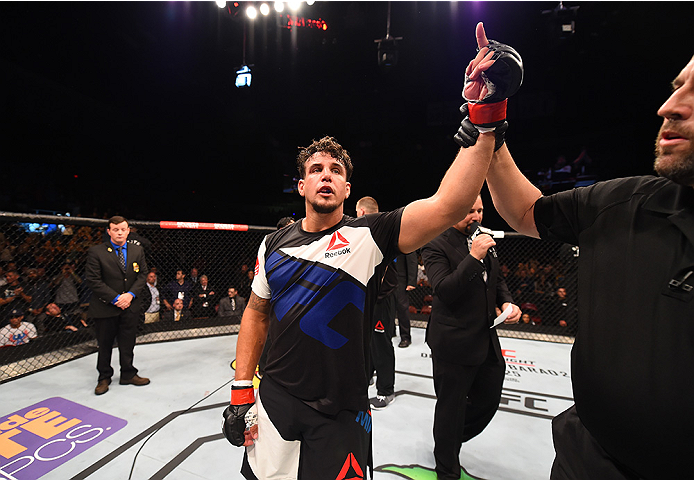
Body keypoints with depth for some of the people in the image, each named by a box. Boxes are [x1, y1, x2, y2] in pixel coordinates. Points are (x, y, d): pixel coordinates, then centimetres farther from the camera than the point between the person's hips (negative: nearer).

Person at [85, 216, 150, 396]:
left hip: (130, 306, 3)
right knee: (104, 345, 11)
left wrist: (131, 294, -10)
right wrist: (115, 298, -15)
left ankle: (128, 374, 28)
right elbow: (93, 280, -10)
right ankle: (104, 378, 30)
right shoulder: (96, 252, -7)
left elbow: (142, 274, 5)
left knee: (128, 343, 12)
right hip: (105, 307, -2)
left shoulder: (137, 250, 4)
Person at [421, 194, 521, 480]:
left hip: (487, 341, 8)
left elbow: (497, 280, 20)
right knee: (451, 409, 10)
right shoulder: (436, 247, -14)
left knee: (488, 401, 22)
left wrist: (507, 302, 1)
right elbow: (444, 291, -25)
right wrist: (474, 257, -29)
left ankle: (451, 439, 49)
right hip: (453, 345, -7)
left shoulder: (485, 241, 9)